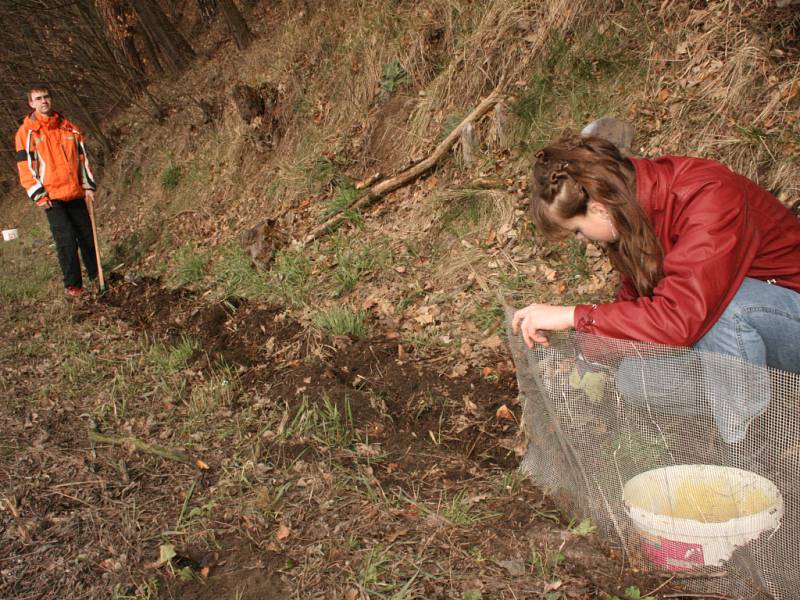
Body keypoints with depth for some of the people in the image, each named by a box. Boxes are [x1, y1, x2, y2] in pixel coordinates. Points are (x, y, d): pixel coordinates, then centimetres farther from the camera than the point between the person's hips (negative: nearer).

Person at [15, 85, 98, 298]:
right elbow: (25, 167, -4)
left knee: (87, 234, 8)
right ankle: (72, 284, 1)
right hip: (52, 197, -4)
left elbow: (82, 157, 15)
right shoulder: (26, 132, -1)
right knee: (66, 240, -9)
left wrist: (88, 185, 6)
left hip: (75, 193, 4)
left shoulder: (69, 128, 10)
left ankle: (96, 274, 23)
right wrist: (39, 196, -9)